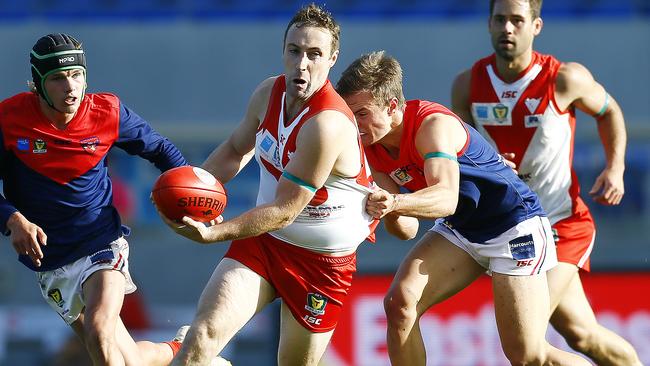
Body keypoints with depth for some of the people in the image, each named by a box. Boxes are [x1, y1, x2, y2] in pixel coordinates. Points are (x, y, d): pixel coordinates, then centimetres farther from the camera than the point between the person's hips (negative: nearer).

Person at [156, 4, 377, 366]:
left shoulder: (328, 124, -28)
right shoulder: (270, 93, -3)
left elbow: (284, 212, -25)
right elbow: (236, 150, 19)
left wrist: (212, 234, -27)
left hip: (323, 262, -5)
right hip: (263, 239, 5)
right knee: (204, 334, -16)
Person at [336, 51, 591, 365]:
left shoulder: (432, 125, -28)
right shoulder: (372, 147, -6)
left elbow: (447, 198, -44)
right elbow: (407, 229, -4)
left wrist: (395, 202, -62)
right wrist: (391, 213, -28)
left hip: (515, 225, -7)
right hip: (458, 230, 7)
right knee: (399, 303, -16)